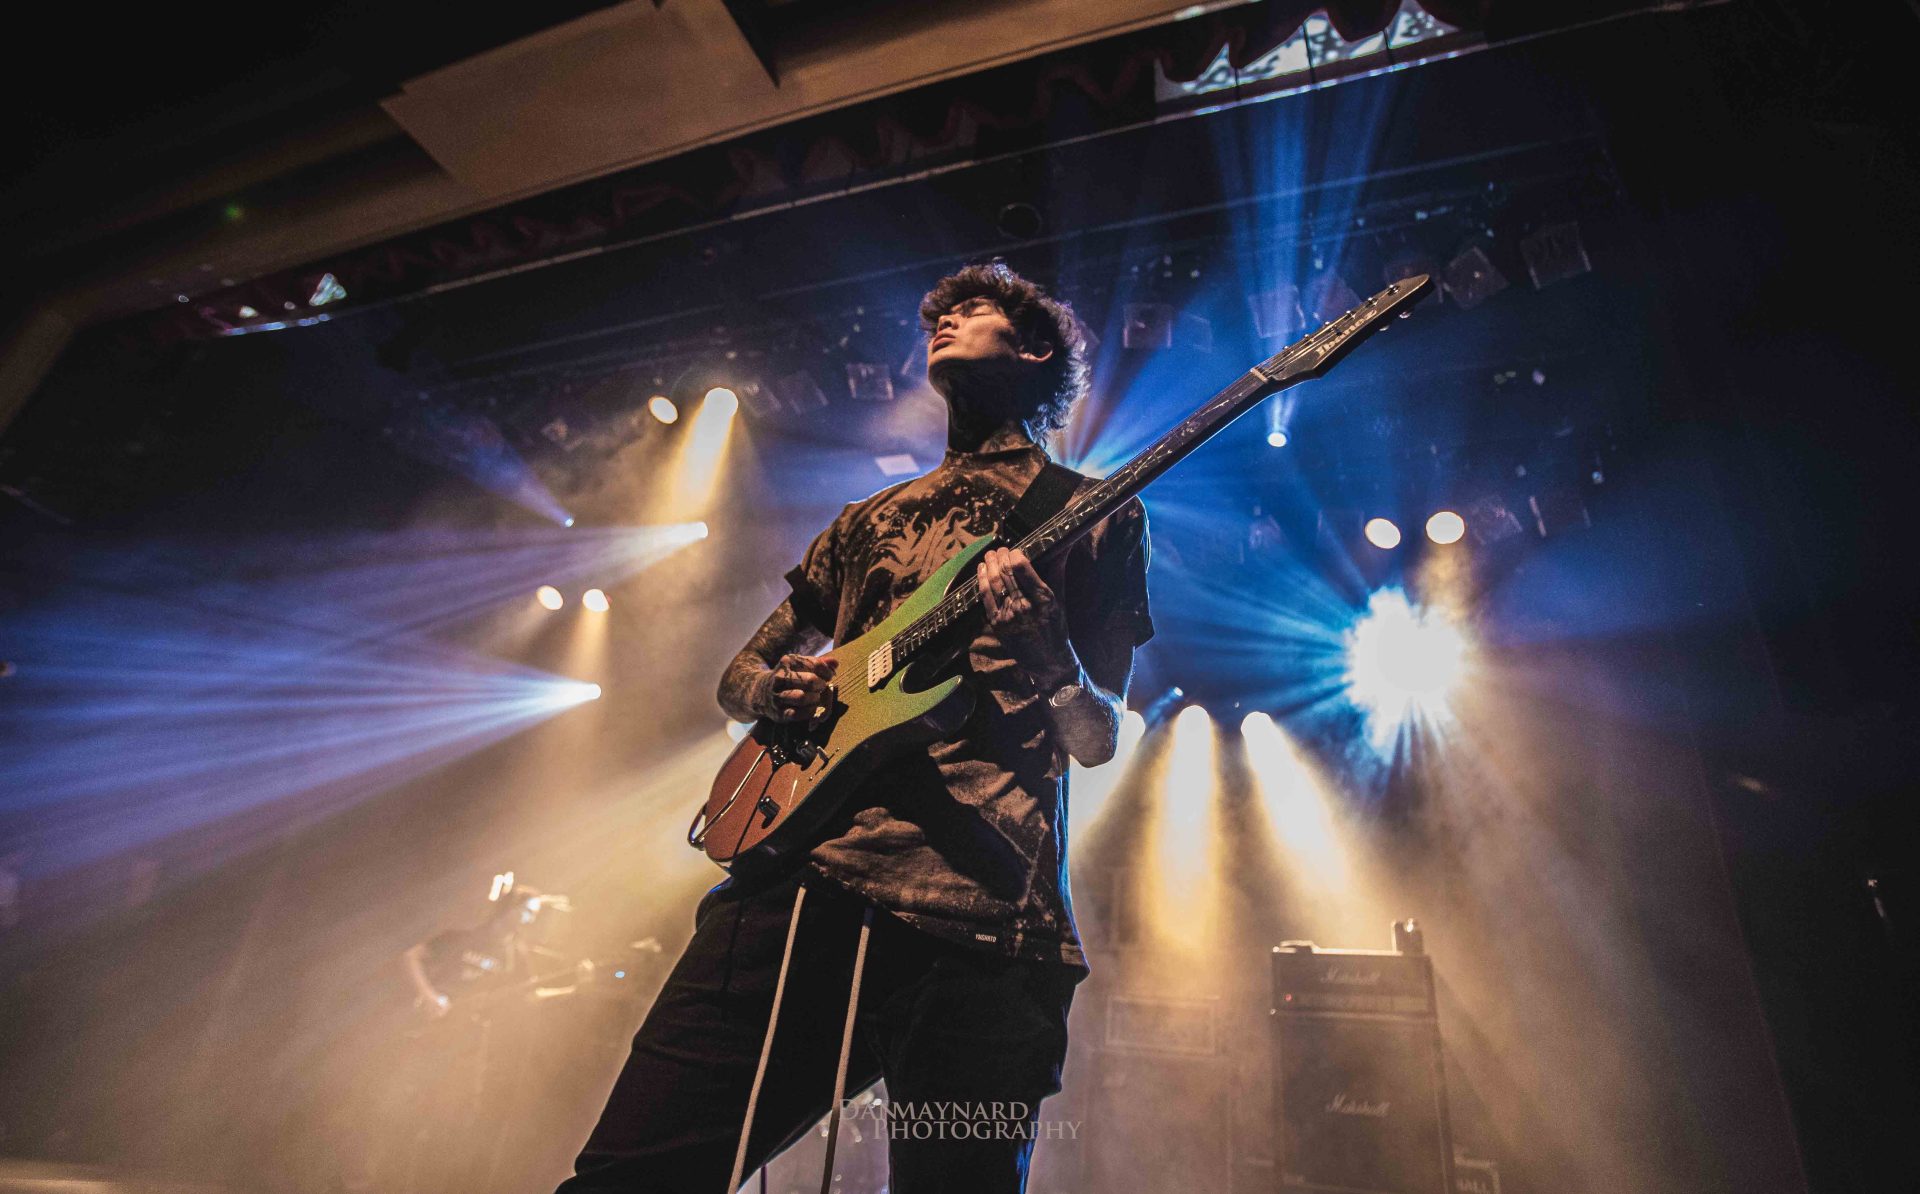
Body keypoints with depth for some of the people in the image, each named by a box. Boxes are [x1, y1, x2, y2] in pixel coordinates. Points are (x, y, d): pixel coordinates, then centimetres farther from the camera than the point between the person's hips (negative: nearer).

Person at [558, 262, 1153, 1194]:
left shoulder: (1092, 514, 13)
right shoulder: (872, 518, 25)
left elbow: (1097, 739, 7)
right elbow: (738, 674, 29)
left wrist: (1046, 649, -16)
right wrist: (775, 688, 4)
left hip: (974, 916, -3)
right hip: (799, 872, 4)